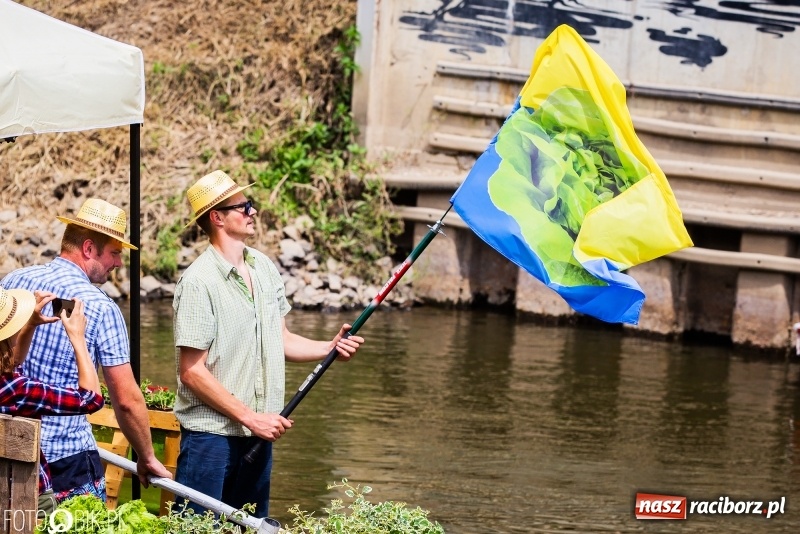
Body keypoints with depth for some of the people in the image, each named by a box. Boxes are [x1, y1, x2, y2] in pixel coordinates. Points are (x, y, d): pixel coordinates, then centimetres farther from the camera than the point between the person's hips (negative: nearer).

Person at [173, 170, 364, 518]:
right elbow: (191, 372, -17)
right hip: (211, 434, -7)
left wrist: (329, 349, -1)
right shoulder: (199, 281, -15)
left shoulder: (264, 268, 8)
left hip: (259, 434, 7)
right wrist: (250, 417, -17)